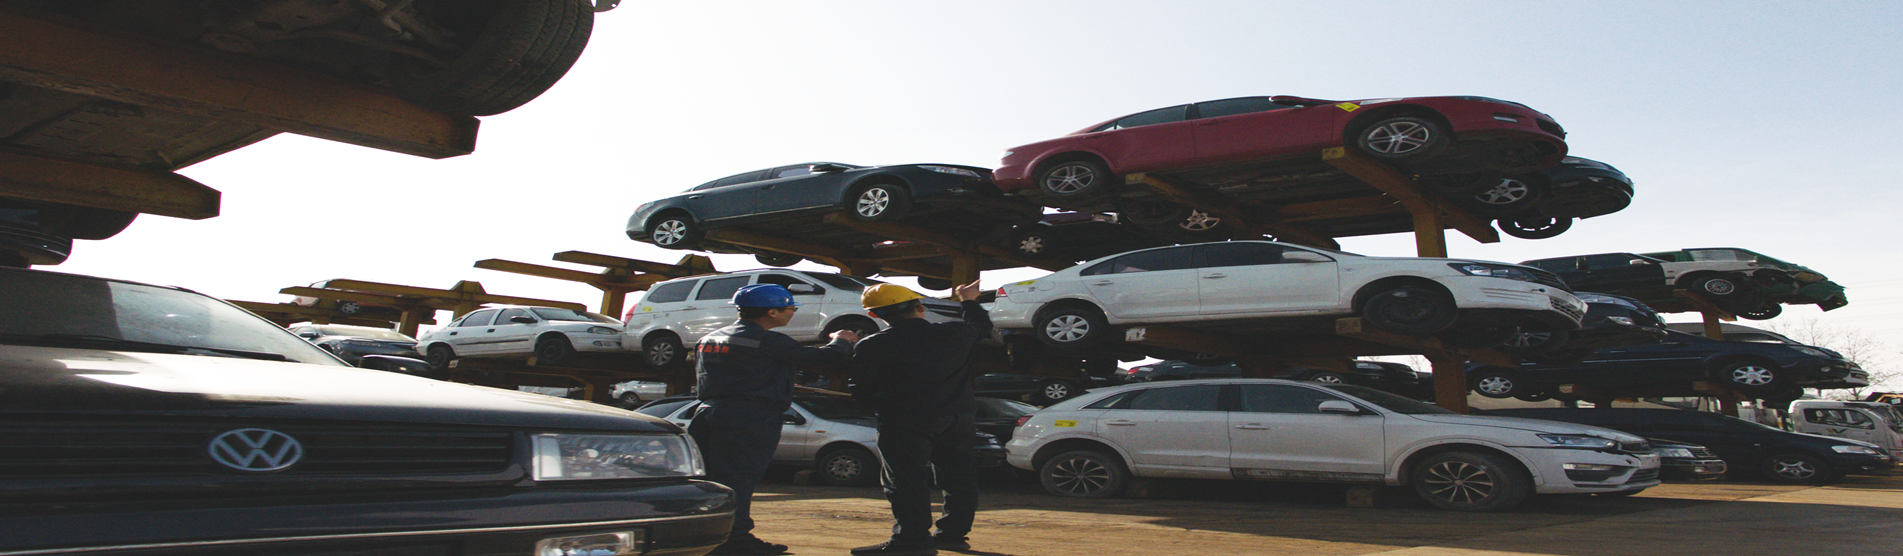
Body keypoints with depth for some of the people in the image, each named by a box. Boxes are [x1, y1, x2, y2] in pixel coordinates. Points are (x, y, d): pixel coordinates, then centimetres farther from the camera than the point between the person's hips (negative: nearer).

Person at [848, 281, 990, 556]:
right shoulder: (955, 333, 3)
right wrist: (969, 301, 41)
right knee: (957, 477, 14)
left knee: (905, 480, -2)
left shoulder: (872, 346, -9)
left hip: (905, 423, -5)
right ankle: (953, 532, 21)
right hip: (956, 419, 5)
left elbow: (861, 390, -4)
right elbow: (982, 327, 24)